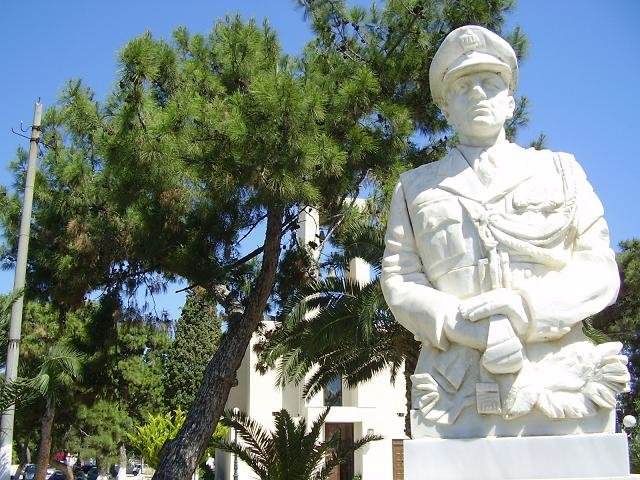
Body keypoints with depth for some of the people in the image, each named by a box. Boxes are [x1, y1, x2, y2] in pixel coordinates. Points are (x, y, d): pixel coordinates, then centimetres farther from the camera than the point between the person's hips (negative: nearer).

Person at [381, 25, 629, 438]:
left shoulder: (561, 171, 18)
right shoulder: (415, 188, 19)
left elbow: (600, 271, 8)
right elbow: (398, 283, 7)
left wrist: (524, 308, -11)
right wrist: (463, 325, -12)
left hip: (562, 389, 1)